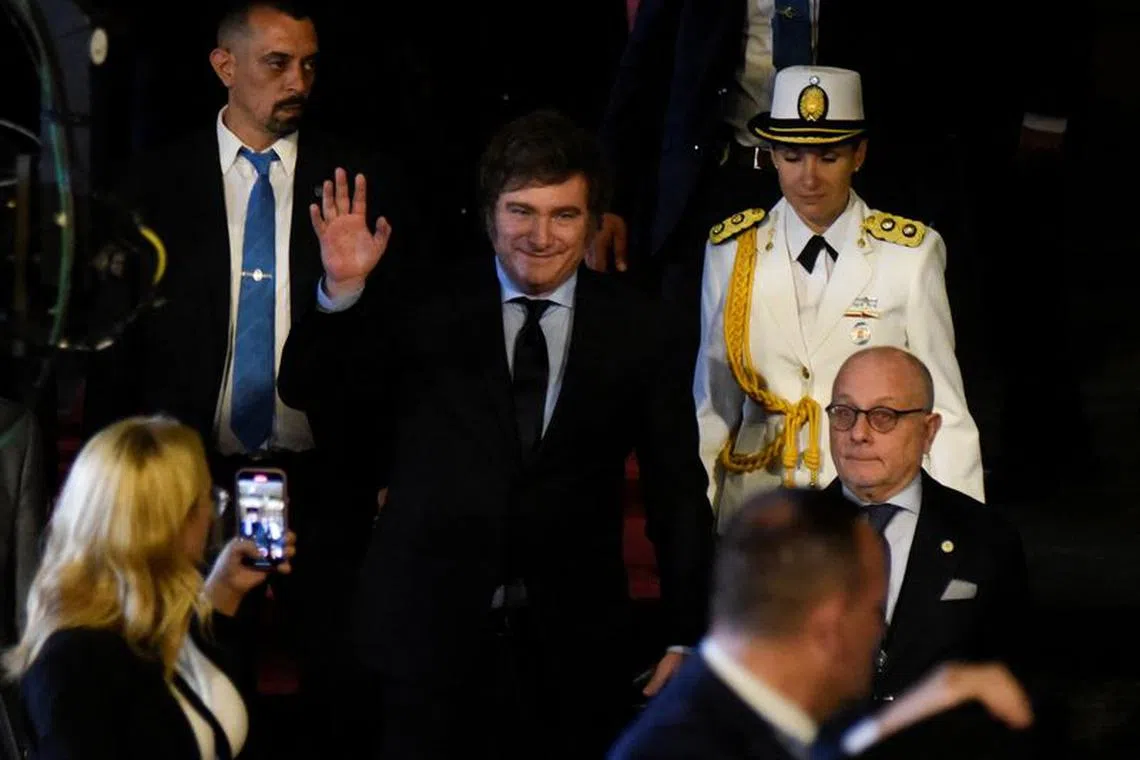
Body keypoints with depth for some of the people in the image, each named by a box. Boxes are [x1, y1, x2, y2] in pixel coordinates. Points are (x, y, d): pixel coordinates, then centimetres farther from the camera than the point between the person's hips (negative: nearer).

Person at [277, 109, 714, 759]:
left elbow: (678, 492, 6)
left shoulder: (632, 328, 3)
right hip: (431, 632, -1)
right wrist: (344, 291, -19)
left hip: (572, 653, 1)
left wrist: (687, 639, 2)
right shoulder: (426, 309, 1)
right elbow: (309, 393, -1)